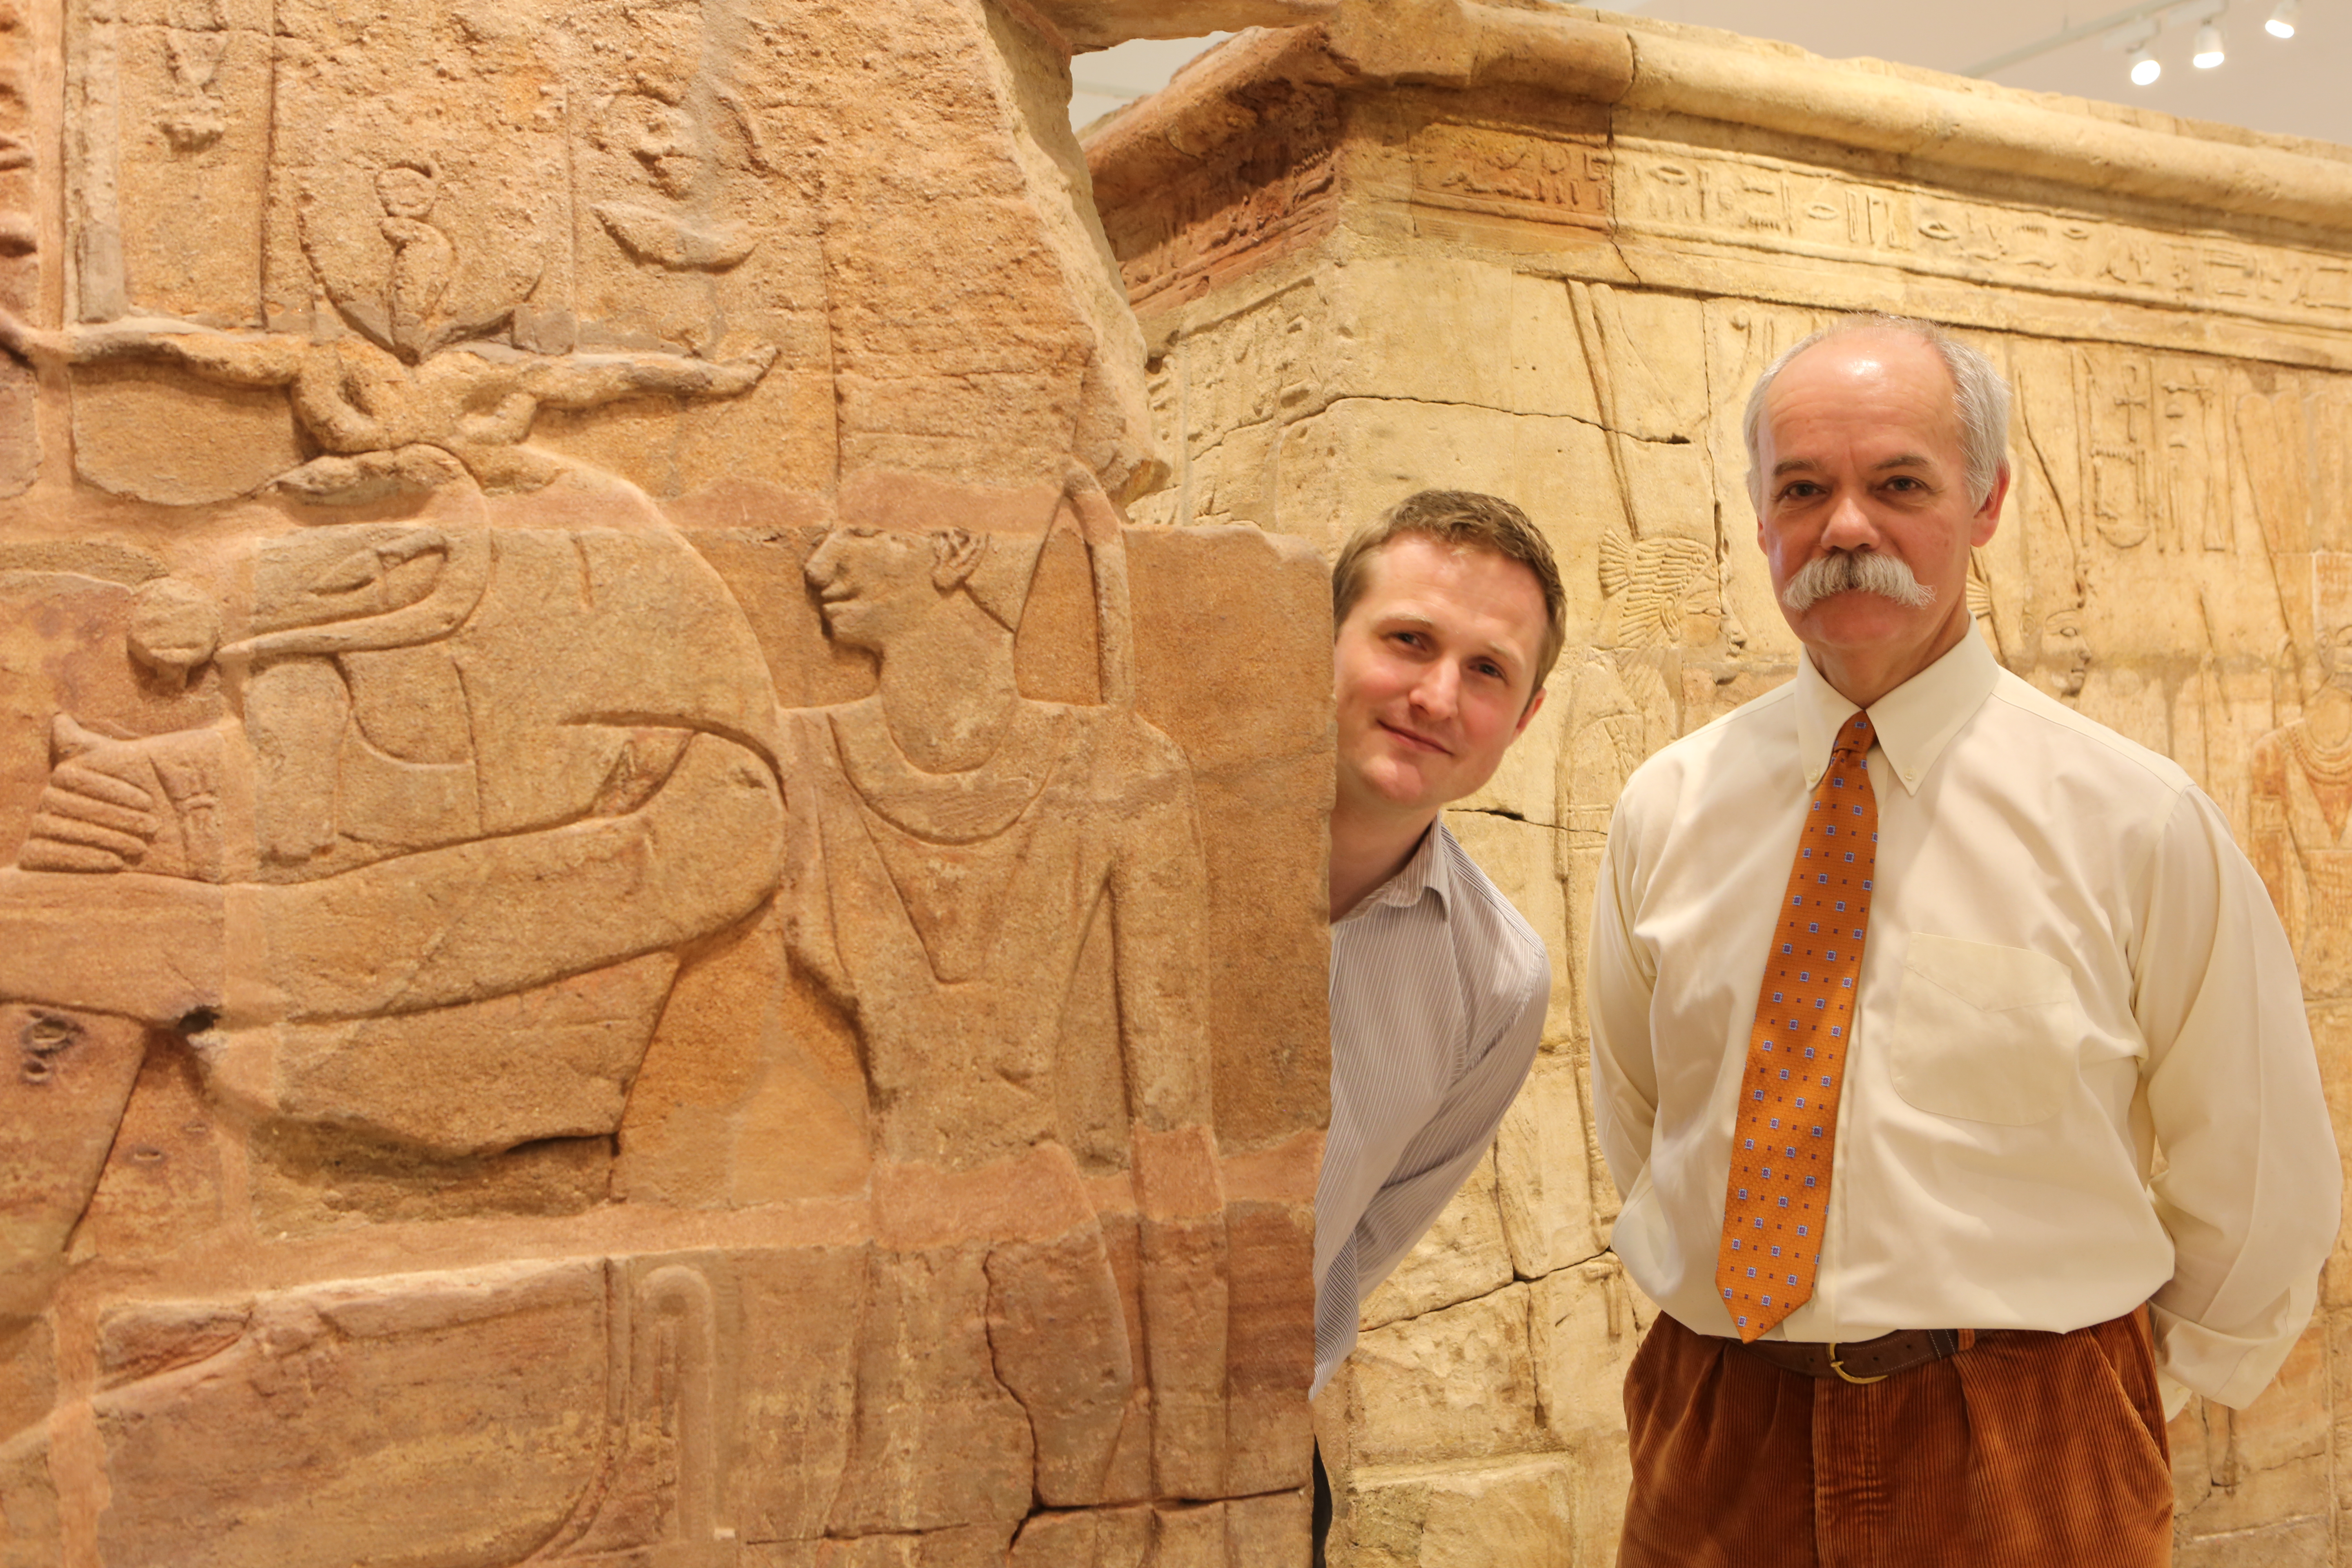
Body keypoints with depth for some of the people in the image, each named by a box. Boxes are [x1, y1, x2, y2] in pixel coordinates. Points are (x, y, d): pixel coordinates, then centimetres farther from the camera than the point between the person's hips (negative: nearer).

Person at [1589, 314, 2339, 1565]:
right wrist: (1719, 1293, 11)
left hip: (2025, 1465, -2)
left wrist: (2116, 1399, 8)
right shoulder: (1665, 808, 0)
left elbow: (2262, 1191, 1)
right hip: (1715, 1433, 3)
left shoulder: (2135, 819, -8)